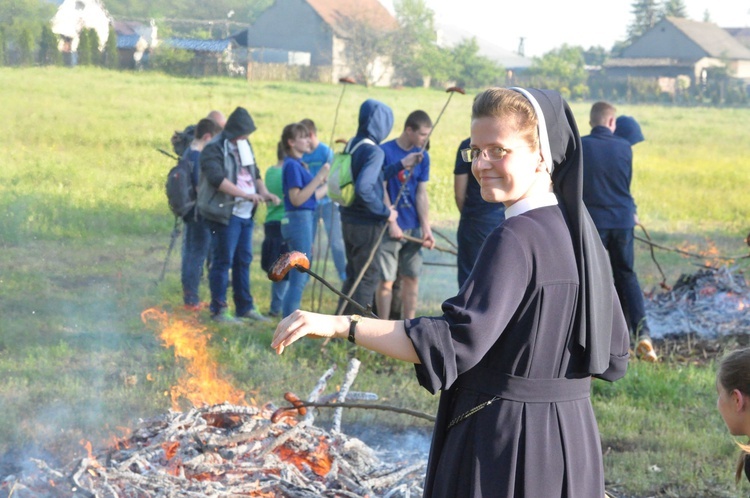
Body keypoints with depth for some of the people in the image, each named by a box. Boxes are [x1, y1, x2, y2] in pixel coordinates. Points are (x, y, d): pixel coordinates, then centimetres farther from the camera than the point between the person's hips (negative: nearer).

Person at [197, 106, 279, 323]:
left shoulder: (244, 147, 16)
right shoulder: (215, 149, -12)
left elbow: (255, 173, 23)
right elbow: (217, 178, -24)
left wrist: (264, 192, 3)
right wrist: (246, 194, -28)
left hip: (245, 213, 8)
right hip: (225, 213, -8)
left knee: (244, 260, 14)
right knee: (223, 261, -4)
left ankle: (245, 307, 22)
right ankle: (219, 310, 2)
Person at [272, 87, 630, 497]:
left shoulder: (515, 239, -18)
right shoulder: (578, 232, 7)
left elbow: (457, 341, -29)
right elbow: (613, 355, 12)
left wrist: (338, 325, -32)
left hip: (506, 443, -9)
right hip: (570, 440, 9)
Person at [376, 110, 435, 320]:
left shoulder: (422, 156, 6)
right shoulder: (385, 152, -8)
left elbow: (421, 194, 6)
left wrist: (426, 227, -1)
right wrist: (392, 223, -13)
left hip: (413, 227, 5)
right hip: (390, 228, -5)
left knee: (412, 278, 8)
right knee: (386, 280, -2)